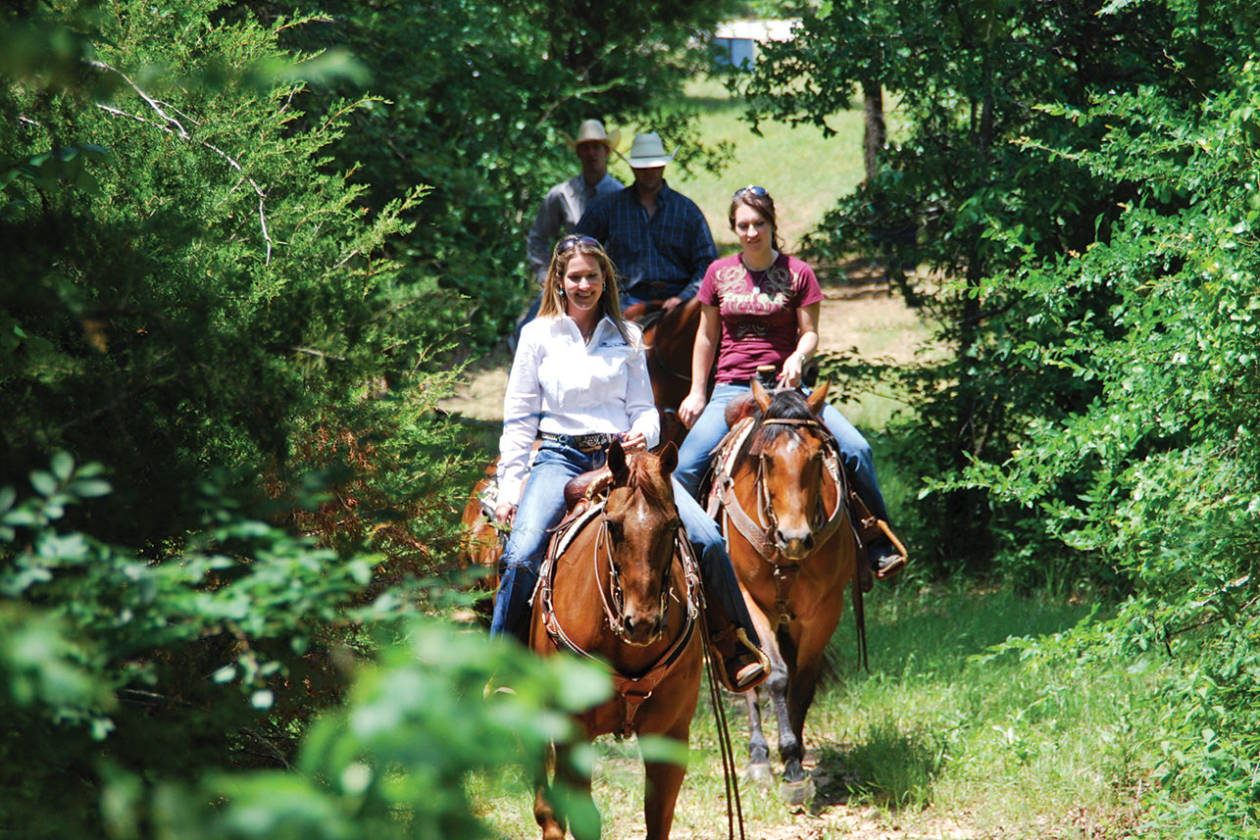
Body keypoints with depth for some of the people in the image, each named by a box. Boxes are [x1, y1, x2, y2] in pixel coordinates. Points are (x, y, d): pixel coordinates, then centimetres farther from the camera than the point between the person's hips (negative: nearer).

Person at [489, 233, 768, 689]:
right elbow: (519, 420, 7)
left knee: (707, 539, -15)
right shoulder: (538, 335, 8)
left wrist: (643, 433, -11)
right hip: (561, 456, -2)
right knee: (522, 555, -29)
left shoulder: (627, 338, 13)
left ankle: (738, 647, 0)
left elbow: (643, 408, 14)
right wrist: (510, 487, -1)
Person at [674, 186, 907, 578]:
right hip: (731, 389, 1)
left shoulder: (797, 273, 3)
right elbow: (707, 337, 14)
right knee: (686, 466, -20)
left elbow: (809, 333, 3)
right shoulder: (719, 273, 7)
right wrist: (697, 392, 10)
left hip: (784, 385, -1)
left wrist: (797, 358, -19)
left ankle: (880, 545, -1)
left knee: (856, 450, -15)